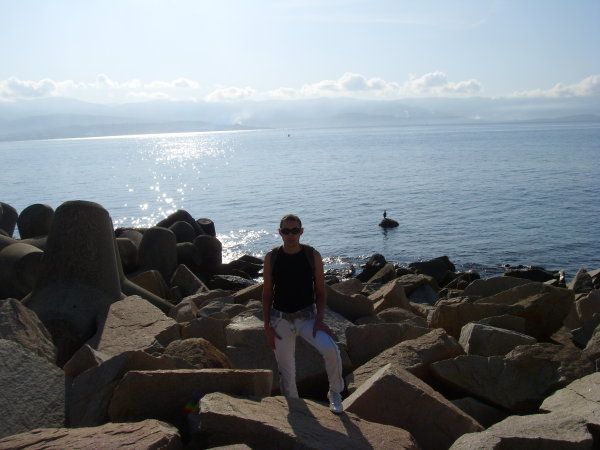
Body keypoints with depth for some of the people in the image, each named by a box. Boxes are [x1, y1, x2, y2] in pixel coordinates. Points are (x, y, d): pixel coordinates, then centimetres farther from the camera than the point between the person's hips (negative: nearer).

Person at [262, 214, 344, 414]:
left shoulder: (312, 255, -4)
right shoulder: (271, 258, -2)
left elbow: (320, 291, 0)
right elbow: (267, 294, 4)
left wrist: (319, 319, -12)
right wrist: (267, 326, -2)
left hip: (308, 317, -1)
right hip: (281, 320, 1)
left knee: (331, 350, -25)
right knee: (286, 370, 9)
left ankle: (335, 393, 0)